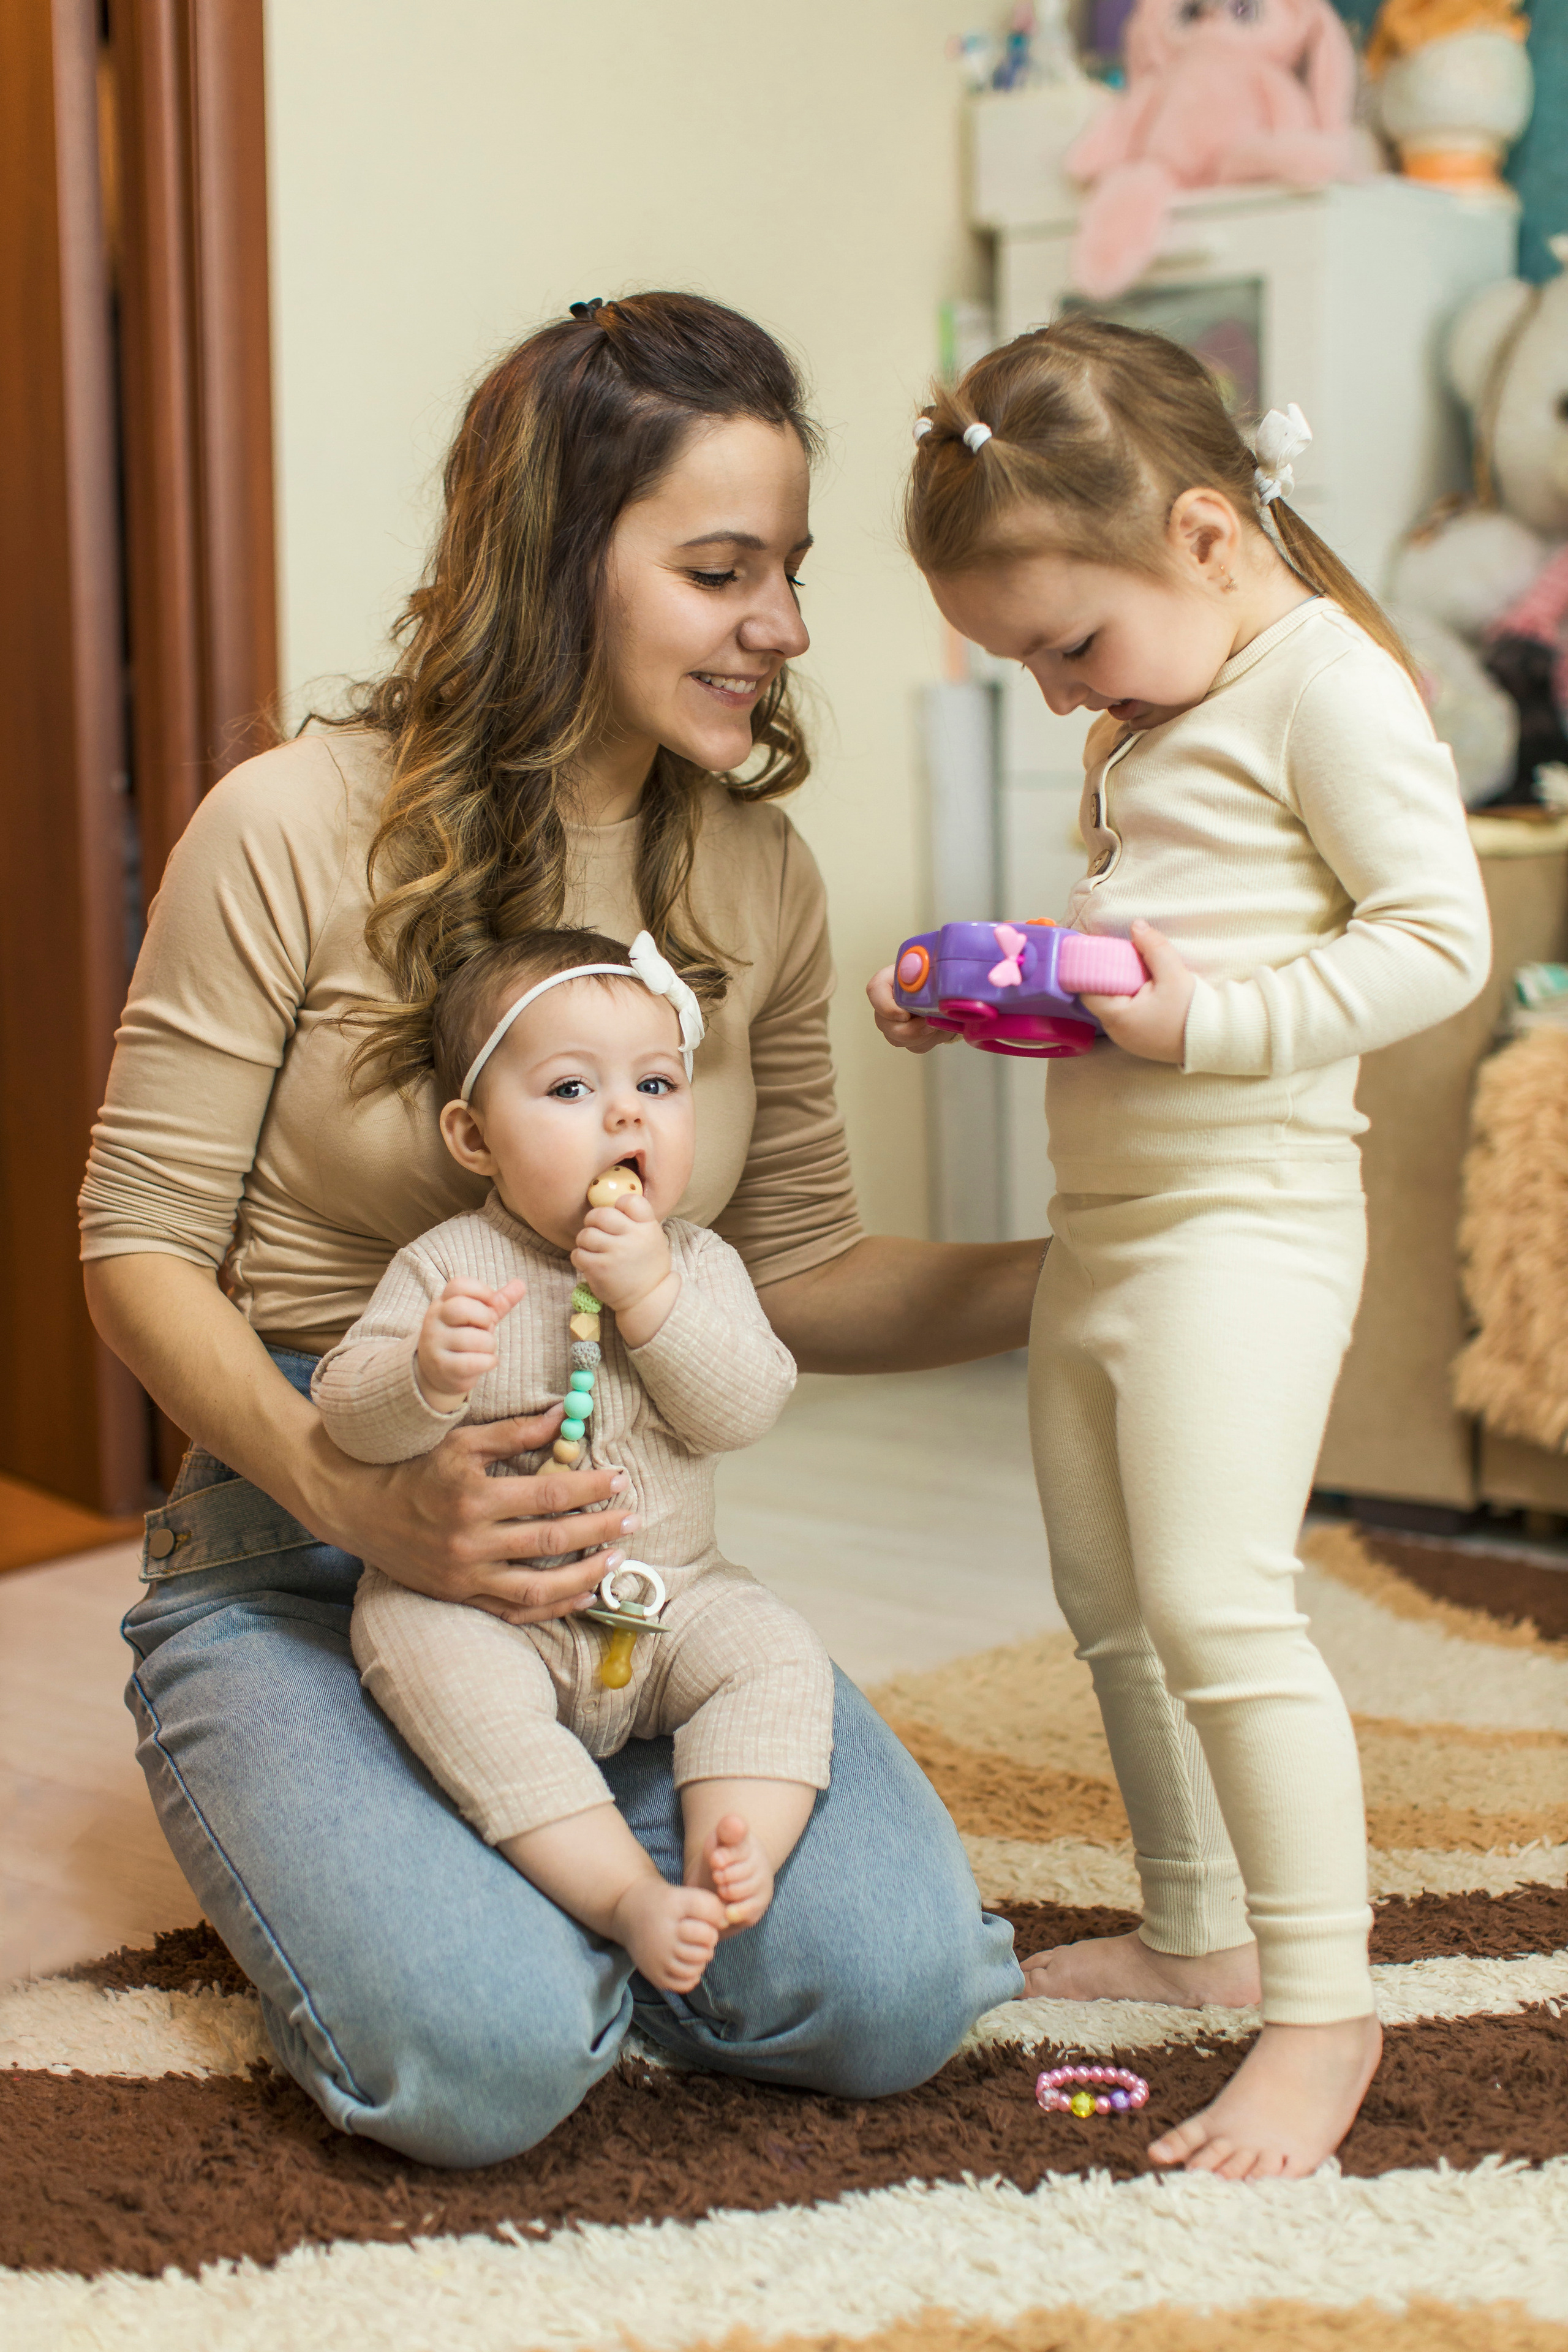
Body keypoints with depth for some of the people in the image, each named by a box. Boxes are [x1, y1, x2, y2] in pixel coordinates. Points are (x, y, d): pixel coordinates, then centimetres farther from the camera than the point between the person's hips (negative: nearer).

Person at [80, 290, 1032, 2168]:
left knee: (897, 1993, -17)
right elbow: (141, 1248, -8)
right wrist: (355, 1495, -26)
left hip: (628, 1569, 4)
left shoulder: (756, 879, 4)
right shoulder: (293, 834, -11)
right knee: (487, 2061, -27)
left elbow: (797, 1274, 10)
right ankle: (350, 1856, 8)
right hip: (297, 1572, -4)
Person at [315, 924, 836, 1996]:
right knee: (446, 1670, -31)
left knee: (776, 1654, -19)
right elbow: (347, 1410, -14)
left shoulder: (699, 1264, 1)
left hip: (670, 1595, 3)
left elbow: (746, 1407, -12)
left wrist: (652, 1295, -23)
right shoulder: (447, 1267, -7)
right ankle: (625, 1893, -31)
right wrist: (429, 1374, -35)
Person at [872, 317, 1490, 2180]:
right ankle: (1197, 1934, 30)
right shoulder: (1143, 731, 17)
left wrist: (1201, 1020, -23)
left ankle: (1321, 2009, -7)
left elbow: (1439, 938, -17)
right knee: (1110, 1606, 15)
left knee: (1214, 1599, -16)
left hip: (1242, 1214, -10)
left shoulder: (1325, 680, -11)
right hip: (1100, 1219, 10)